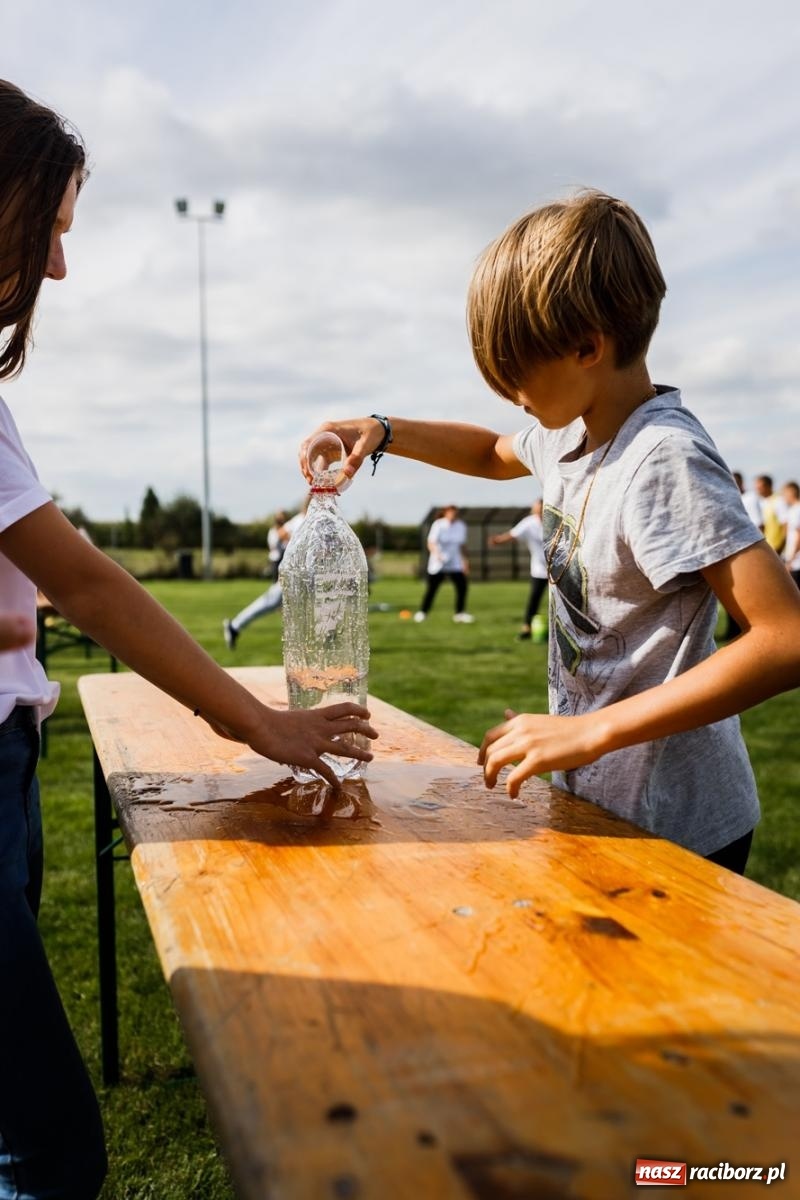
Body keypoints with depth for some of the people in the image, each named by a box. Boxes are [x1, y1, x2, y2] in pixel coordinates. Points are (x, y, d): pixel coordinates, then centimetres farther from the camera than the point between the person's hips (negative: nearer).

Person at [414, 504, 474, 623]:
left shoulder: (461, 526, 3)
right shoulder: (438, 525, -12)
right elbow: (431, 543, -15)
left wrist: (464, 560, 11)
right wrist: (438, 555, -32)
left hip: (455, 564, 4)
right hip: (437, 565, -4)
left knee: (462, 586, -6)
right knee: (431, 589, -2)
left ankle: (459, 613, 9)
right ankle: (422, 612, 15)